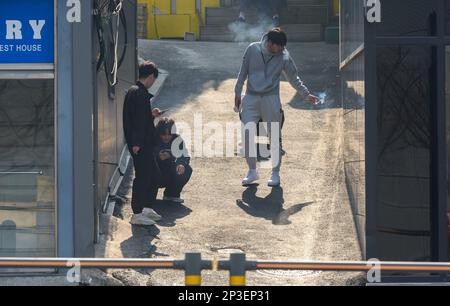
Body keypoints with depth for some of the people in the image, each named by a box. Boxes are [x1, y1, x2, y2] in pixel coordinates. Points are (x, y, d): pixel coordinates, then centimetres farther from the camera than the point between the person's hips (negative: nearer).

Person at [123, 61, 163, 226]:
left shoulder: (133, 91, 14)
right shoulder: (140, 93, -18)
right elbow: (139, 120, -23)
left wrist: (151, 114, 26)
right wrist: (136, 143, -25)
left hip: (143, 144, 10)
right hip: (140, 144, -10)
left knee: (153, 175, 18)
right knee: (142, 177, -4)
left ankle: (147, 208, 27)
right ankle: (137, 214, 1)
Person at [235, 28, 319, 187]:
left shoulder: (284, 57, -1)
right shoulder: (252, 49, -1)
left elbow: (294, 78, 9)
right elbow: (243, 72, 6)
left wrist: (306, 94, 5)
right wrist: (238, 93, 5)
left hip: (271, 99, -1)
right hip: (251, 98, 1)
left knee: (275, 138, -1)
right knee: (247, 133, -6)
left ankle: (275, 173, 10)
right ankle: (252, 171, 7)